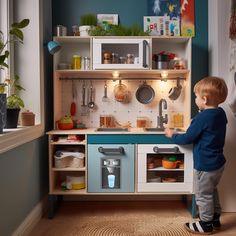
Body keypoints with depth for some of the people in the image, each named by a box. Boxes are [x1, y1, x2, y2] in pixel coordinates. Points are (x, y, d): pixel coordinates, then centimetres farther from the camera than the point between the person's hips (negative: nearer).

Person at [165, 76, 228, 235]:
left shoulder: (202, 117, -25)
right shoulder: (221, 113, 0)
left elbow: (187, 138, -18)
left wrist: (172, 135, -3)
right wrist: (196, 123, 10)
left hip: (205, 165, -9)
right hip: (218, 163, 9)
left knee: (203, 196, 9)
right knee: (212, 191, 25)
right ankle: (215, 219, 38)